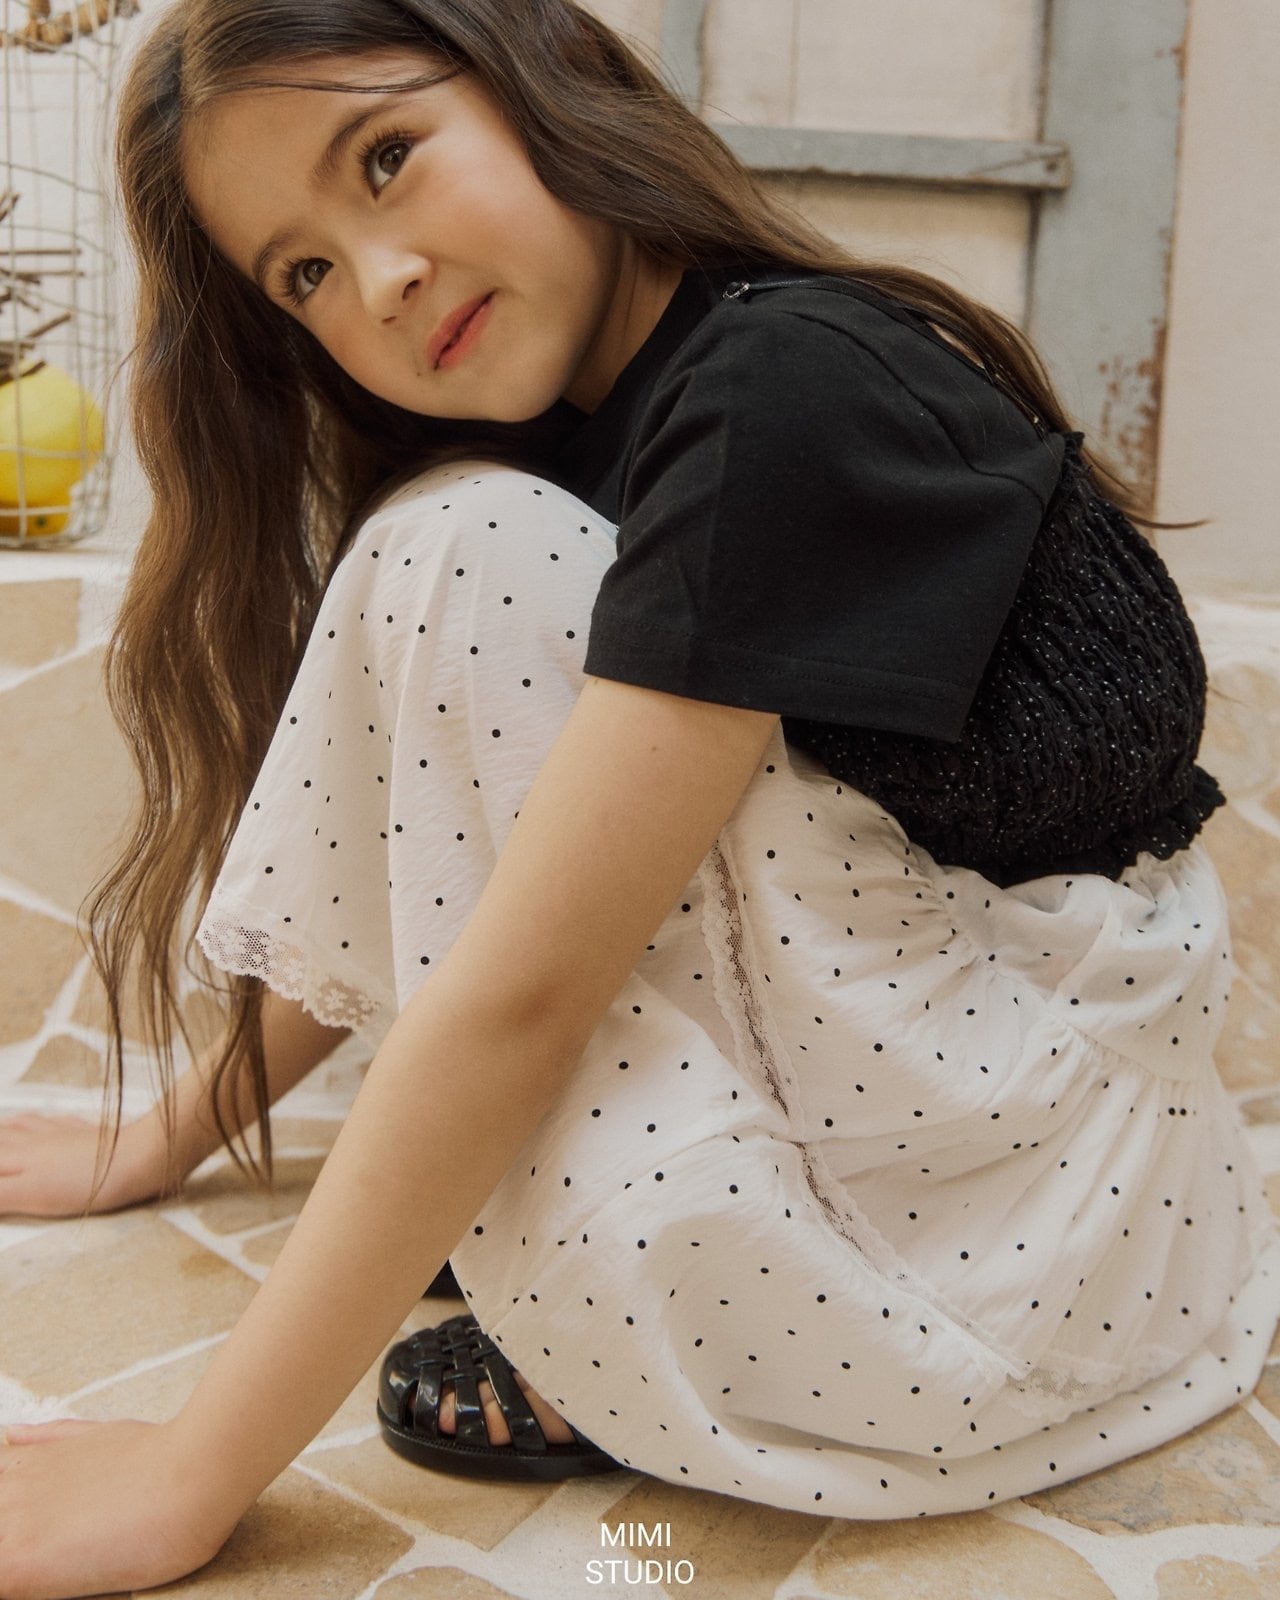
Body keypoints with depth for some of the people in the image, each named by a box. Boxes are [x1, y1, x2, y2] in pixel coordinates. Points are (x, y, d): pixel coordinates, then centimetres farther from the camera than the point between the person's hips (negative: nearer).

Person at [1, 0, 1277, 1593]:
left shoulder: (792, 396, -24)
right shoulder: (601, 423, 4)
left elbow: (520, 986, -28)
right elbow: (381, 885, 13)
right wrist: (161, 1142, 12)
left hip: (1033, 1205, -8)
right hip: (865, 1049, 8)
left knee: (463, 566, -21)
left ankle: (621, 1361, -11)